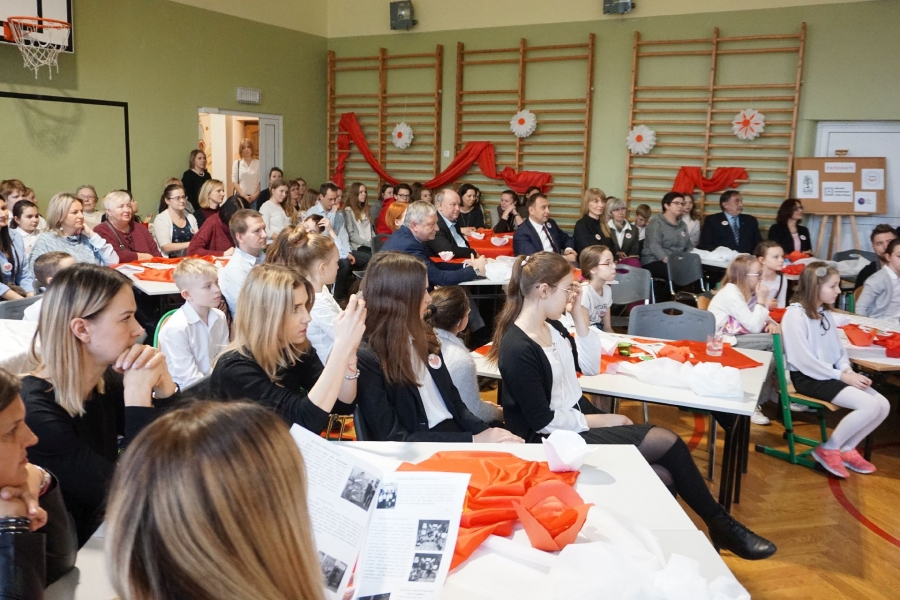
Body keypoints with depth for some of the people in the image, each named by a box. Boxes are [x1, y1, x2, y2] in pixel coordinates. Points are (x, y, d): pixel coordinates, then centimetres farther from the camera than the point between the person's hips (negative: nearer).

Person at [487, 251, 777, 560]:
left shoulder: (551, 326, 4)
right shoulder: (516, 349, -23)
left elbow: (589, 366, 8)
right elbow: (542, 420, -20)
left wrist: (579, 314, 0)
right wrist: (599, 421, -12)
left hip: (577, 421, 8)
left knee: (663, 478, -9)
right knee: (668, 443, -10)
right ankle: (721, 525, 12)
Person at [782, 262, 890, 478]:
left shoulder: (825, 312, 10)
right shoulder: (795, 314, -17)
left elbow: (838, 348, 14)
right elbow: (804, 360, -20)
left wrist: (848, 370, -7)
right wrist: (841, 376, -17)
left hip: (829, 375, 9)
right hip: (808, 378, -8)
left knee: (883, 405, -5)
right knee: (869, 406, -21)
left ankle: (847, 449, 10)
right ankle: (828, 449, -3)